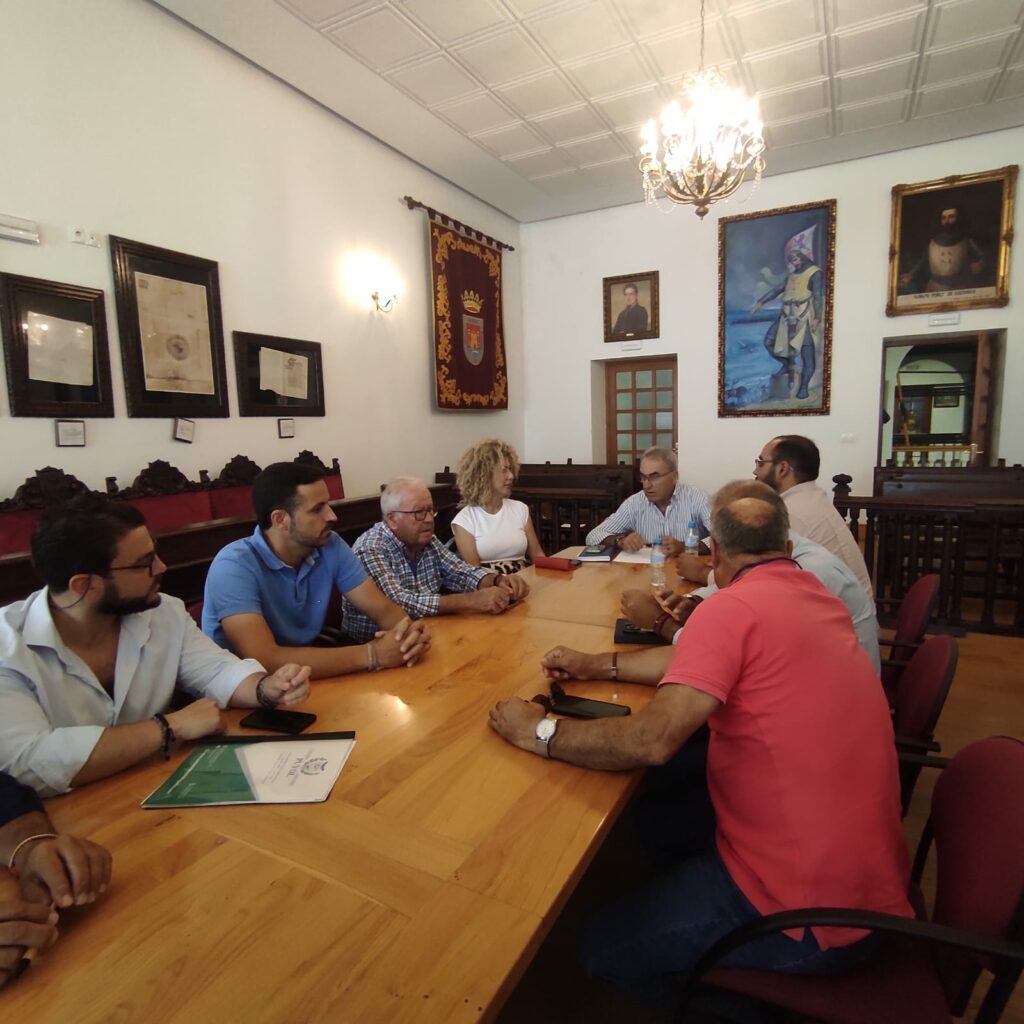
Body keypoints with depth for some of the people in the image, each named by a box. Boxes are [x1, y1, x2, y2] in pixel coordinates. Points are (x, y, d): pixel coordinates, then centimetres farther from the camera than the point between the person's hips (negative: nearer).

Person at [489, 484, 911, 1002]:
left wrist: (541, 732, -15)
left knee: (599, 945, 4)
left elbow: (654, 739, -29)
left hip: (803, 914, -8)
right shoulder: (820, 598, 3)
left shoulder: (732, 607, -23)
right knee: (657, 816, 21)